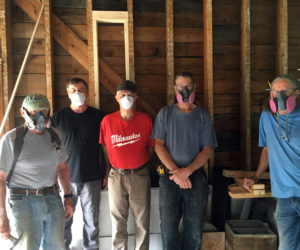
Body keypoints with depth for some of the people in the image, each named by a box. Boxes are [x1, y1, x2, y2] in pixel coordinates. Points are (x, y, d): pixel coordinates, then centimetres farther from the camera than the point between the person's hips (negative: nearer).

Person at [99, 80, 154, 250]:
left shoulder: (145, 120, -4)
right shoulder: (108, 121, -4)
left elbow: (151, 147, 5)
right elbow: (105, 148, 6)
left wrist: (140, 166, 4)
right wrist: (113, 167, 5)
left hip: (140, 176, 0)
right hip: (117, 176, 1)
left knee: (142, 221, 9)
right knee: (118, 221, 11)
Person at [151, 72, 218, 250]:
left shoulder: (203, 115, 6)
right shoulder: (165, 113, 7)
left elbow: (208, 149, 1)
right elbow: (159, 145, 0)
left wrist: (187, 171, -13)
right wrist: (176, 172, -11)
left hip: (196, 177, 0)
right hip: (169, 177, 0)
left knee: (194, 231, 6)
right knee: (168, 229, 3)